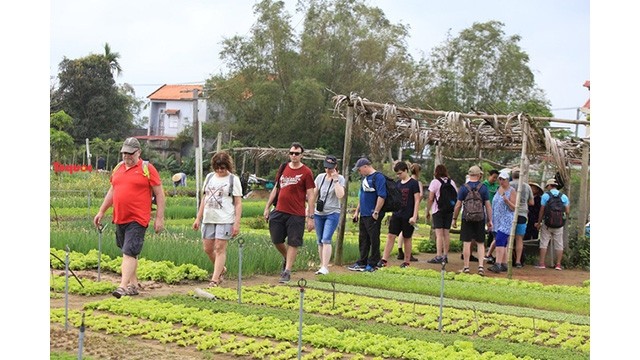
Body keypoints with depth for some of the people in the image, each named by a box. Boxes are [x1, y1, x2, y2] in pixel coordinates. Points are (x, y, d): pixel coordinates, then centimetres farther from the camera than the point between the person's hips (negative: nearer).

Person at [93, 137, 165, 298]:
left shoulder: (147, 169, -4)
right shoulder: (118, 169, 14)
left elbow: (159, 194, -3)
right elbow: (112, 191, 24)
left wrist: (159, 218, -7)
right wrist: (101, 212, 21)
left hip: (137, 220, -7)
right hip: (119, 218, 7)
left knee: (129, 252, -13)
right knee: (128, 253, 14)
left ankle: (123, 287, -18)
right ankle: (134, 284, 25)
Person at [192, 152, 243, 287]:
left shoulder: (233, 179, -1)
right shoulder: (209, 177, 13)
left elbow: (238, 203, -3)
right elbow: (204, 199, 18)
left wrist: (237, 223, -10)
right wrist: (198, 218, 14)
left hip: (225, 220, -5)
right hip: (208, 219, 5)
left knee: (220, 248, -8)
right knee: (207, 248, 7)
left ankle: (215, 279, -5)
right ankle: (221, 269, 30)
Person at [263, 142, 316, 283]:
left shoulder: (306, 172, -5)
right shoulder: (283, 168, 10)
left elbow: (311, 195, -6)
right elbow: (276, 188, 19)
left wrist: (310, 217, -10)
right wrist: (267, 207, 16)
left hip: (296, 214, -5)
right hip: (279, 212, 5)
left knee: (293, 243, 0)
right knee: (276, 240, 9)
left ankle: (287, 271, 8)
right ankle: (287, 259, 35)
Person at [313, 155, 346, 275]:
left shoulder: (340, 179, -5)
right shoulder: (320, 177, 6)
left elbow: (340, 195, -19)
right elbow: (314, 194, 13)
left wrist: (335, 179, -18)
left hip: (332, 213, -5)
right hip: (319, 213, 5)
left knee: (326, 240, -16)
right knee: (320, 241, 8)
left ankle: (325, 268, -18)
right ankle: (322, 265, 17)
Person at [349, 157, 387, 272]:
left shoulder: (378, 177, -11)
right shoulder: (365, 178, 18)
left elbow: (382, 196, -18)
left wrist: (376, 212, -18)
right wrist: (357, 211, 22)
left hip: (373, 216, -9)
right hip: (363, 215, 9)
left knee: (374, 240, -1)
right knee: (363, 239, 13)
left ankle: (372, 264, 5)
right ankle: (362, 262, 21)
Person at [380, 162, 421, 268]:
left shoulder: (414, 183, -6)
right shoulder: (397, 183, 10)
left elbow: (417, 201, -9)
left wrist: (414, 216, -14)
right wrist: (392, 213, 15)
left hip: (408, 216, -5)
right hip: (396, 214, 5)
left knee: (407, 238, 5)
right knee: (390, 236, -2)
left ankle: (406, 261, 16)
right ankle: (384, 260, -3)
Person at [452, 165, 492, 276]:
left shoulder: (463, 188, -3)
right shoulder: (483, 188, -1)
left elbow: (458, 205, -3)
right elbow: (488, 205, 0)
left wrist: (454, 219, 6)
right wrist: (490, 220, 6)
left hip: (467, 218, -1)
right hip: (480, 219, 1)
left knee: (466, 243, 2)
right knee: (480, 243, 9)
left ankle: (466, 267, 4)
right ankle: (481, 266, 0)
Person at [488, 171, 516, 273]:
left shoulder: (511, 191, -6)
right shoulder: (498, 189, 15)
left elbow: (514, 208, -9)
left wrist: (506, 200, -24)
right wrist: (491, 219, 21)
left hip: (506, 221, -7)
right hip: (497, 221, 7)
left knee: (500, 242, -17)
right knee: (503, 244, 10)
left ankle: (497, 264, -22)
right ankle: (504, 265, 13)